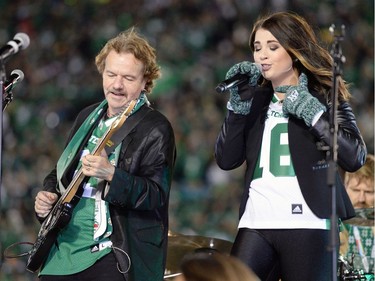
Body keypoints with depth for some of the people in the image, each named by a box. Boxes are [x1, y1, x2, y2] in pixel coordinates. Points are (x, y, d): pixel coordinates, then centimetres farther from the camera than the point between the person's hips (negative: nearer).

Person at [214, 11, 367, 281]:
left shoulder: (325, 95, 3)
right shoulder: (257, 99, 16)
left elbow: (355, 158, -8)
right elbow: (226, 160, 8)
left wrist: (312, 112, -11)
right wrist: (238, 104, -2)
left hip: (307, 225, -4)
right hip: (256, 224, 4)